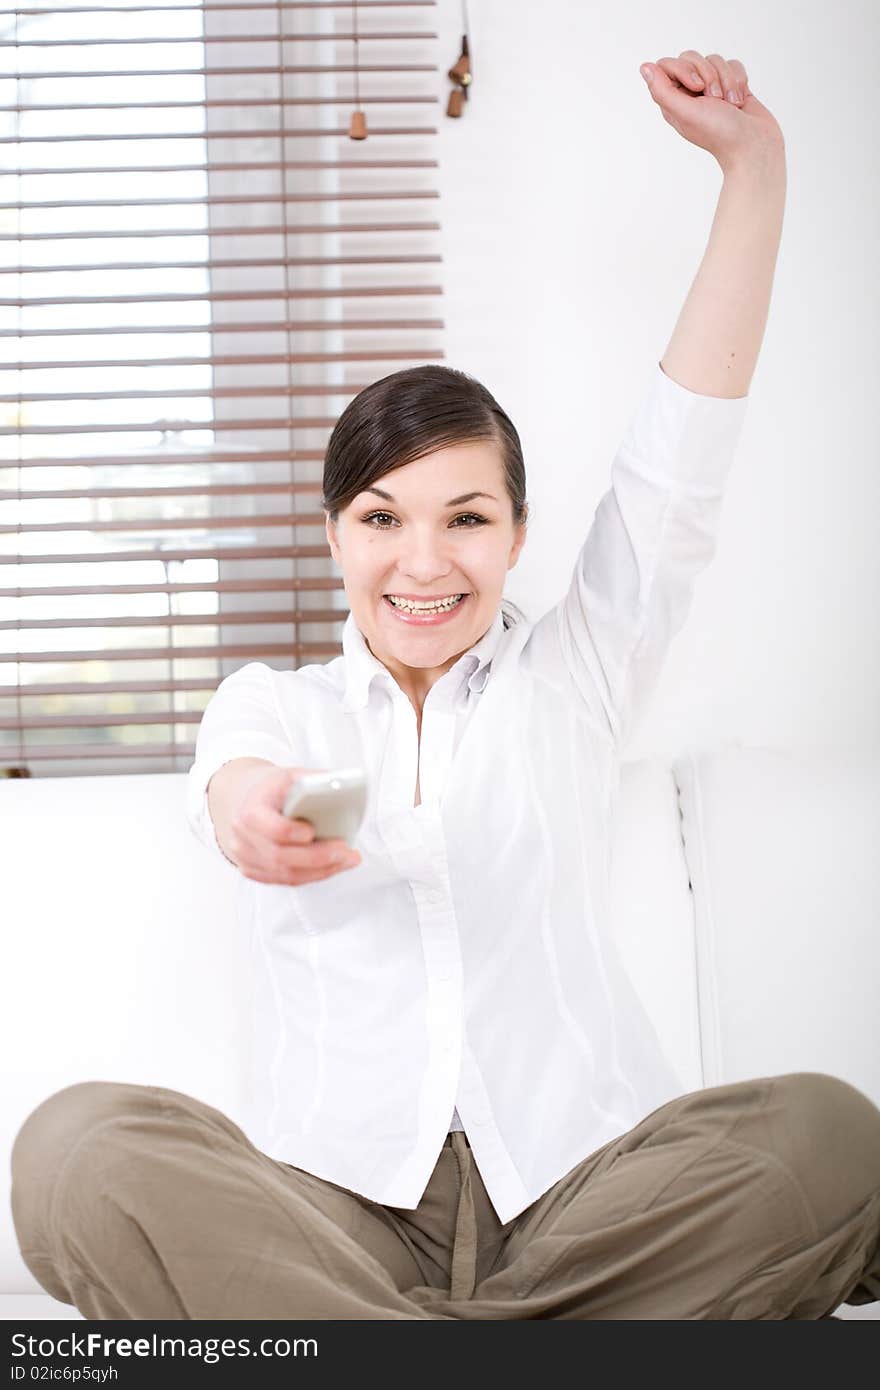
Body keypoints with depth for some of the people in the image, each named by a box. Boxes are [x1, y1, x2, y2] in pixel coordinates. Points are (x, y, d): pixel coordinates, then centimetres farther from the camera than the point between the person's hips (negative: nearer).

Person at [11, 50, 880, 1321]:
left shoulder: (572, 678, 17)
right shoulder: (274, 700, 16)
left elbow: (684, 449, 10)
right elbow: (237, 757, -9)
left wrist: (755, 162, 7)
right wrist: (250, 800, -36)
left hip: (576, 1199, 1)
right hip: (337, 1205, 0)